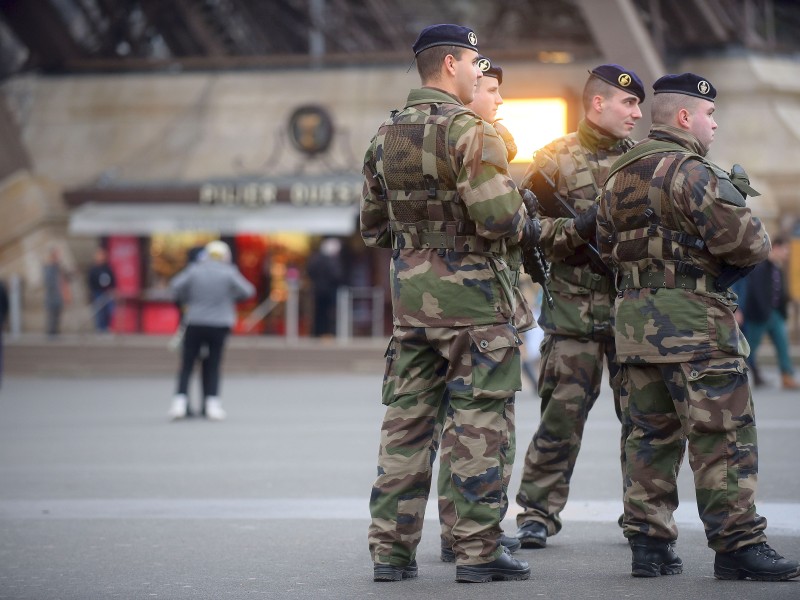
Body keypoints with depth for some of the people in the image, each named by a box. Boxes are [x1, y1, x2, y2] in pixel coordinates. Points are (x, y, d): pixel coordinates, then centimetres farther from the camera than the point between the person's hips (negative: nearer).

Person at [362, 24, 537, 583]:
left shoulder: (386, 134, 11)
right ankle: (479, 549, -1)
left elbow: (373, 228, 16)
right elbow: (498, 216, -21)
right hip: (470, 291, -7)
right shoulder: (469, 129, -13)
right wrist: (528, 226, 0)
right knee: (479, 422, -1)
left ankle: (391, 548, 11)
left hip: (408, 288, 7)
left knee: (407, 417, 10)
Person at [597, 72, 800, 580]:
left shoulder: (619, 176, 15)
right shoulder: (688, 170, -14)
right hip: (693, 319, -8)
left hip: (634, 319, 9)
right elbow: (741, 238, -20)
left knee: (650, 435, 11)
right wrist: (759, 242, 1)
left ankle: (649, 543, 12)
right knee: (724, 437, -5)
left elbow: (608, 246, 24)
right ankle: (738, 543, -6)